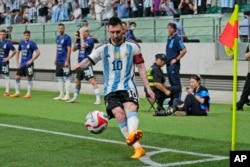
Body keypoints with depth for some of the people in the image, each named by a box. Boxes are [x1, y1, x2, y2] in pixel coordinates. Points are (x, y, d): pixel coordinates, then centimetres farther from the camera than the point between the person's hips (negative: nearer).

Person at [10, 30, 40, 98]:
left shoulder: (32, 43, -7)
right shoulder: (21, 43, 9)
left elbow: (38, 52, -13)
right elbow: (17, 52, 19)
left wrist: (31, 60, -15)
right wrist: (17, 62, 10)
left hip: (28, 64, -6)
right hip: (21, 64, 6)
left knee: (29, 78, -1)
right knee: (17, 77, 3)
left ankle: (29, 93, 6)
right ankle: (17, 93, 13)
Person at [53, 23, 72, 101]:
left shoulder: (67, 37, -8)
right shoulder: (58, 37, 14)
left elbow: (69, 50, -12)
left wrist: (67, 61, -17)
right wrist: (56, 59, 16)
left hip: (64, 61, -8)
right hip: (59, 61, 8)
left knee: (66, 78, -6)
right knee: (59, 78, 11)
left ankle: (67, 95, -3)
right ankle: (61, 95, 18)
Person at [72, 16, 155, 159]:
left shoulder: (132, 47, 7)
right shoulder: (103, 49, 7)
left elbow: (141, 67, 12)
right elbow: (89, 60, -4)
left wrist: (148, 88, 6)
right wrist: (80, 65, -28)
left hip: (128, 87, -1)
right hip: (111, 90, 1)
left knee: (131, 107, -31)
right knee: (119, 114, -22)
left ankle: (132, 135, -61)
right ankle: (138, 147, -21)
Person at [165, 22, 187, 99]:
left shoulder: (177, 39, -11)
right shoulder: (169, 38, 13)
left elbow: (184, 50, -18)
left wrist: (176, 59, -15)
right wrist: (166, 59, 13)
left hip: (174, 64, -9)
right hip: (168, 64, 9)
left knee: (176, 82, -7)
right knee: (171, 82, 12)